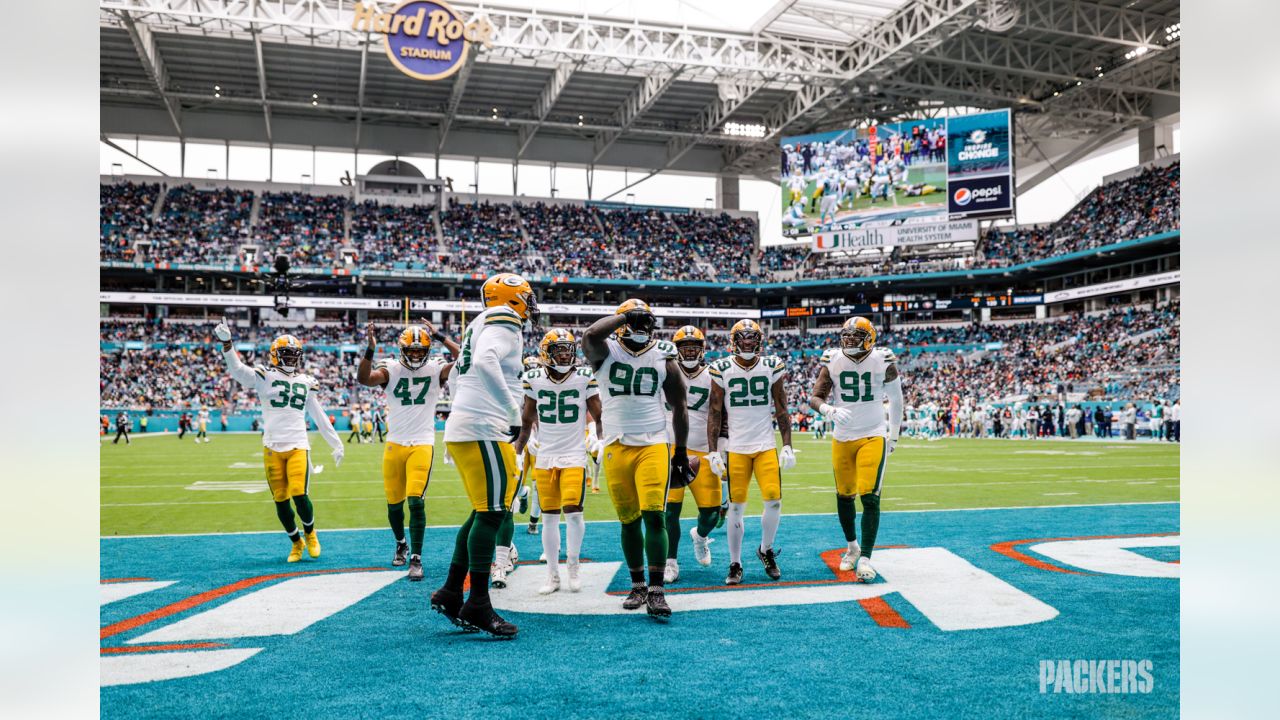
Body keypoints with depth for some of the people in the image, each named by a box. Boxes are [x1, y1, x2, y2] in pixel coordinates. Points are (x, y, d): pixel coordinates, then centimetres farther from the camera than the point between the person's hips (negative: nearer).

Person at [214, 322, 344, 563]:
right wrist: (226, 343, -31)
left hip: (298, 446, 1)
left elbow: (320, 417, 19)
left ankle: (310, 533, 15)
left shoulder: (306, 382, 13)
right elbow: (238, 371, -15)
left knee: (299, 495, -13)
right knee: (281, 501, 3)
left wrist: (336, 443, 20)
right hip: (273, 448, -1)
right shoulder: (265, 376, 3)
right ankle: (296, 543, 23)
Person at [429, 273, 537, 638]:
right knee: (492, 513, -7)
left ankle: (450, 592, 18)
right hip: (481, 429, -10)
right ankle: (477, 606, -4)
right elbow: (485, 362, -27)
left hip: (461, 429, 10)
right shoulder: (504, 327, -8)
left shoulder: (482, 326, 20)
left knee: (484, 512, 14)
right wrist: (513, 412, -22)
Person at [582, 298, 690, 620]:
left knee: (654, 517, -11)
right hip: (617, 447, 0)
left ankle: (656, 592, -7)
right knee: (629, 521, 7)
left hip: (654, 446, 0)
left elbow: (678, 406, 11)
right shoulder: (606, 352, 1)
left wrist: (681, 452, 9)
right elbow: (591, 335, -24)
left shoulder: (663, 358, 5)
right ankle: (637, 586, 22)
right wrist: (625, 315, -14)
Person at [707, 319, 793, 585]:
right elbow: (715, 414, 1)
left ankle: (766, 550, 18)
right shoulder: (722, 370, -1)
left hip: (766, 446, 1)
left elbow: (781, 410, 7)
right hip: (736, 448, -1)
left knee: (774, 500, -9)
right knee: (736, 507, 0)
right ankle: (735, 565, 13)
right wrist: (712, 452, -4)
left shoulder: (772, 367, 3)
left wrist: (787, 446, 1)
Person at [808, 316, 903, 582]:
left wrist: (894, 435, 12)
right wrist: (831, 410, -30)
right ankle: (852, 547, 34)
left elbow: (895, 399, 7)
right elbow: (815, 398, -7)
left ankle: (866, 558, -4)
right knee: (844, 496, 11)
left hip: (873, 437, -2)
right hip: (842, 438, 3)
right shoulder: (833, 362, -4)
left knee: (870, 498, -12)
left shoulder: (883, 361, -7)